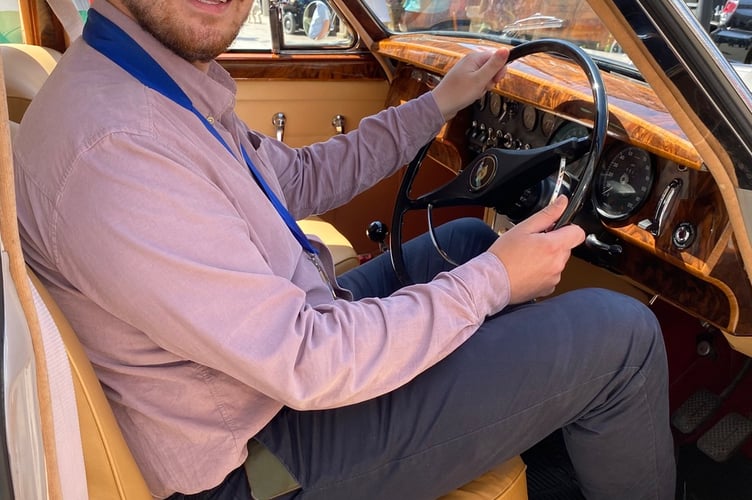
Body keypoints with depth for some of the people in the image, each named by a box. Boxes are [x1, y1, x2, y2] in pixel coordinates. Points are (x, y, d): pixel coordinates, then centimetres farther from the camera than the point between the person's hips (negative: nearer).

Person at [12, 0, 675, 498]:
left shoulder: (180, 89, 3)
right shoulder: (109, 148, -29)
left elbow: (298, 179, 14)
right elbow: (309, 366, -29)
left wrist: (439, 104, 15)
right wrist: (493, 281, -17)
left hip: (292, 335, 10)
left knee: (472, 238, 22)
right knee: (619, 334, -12)